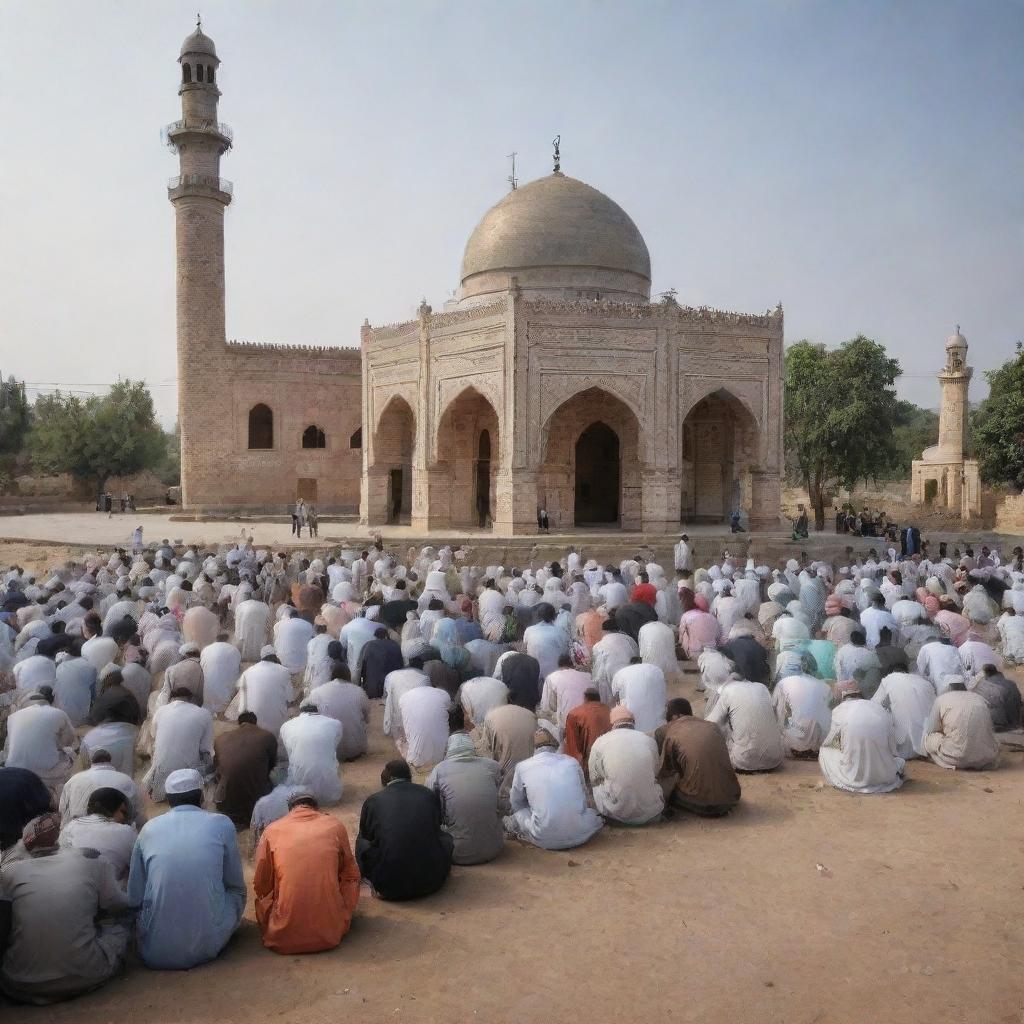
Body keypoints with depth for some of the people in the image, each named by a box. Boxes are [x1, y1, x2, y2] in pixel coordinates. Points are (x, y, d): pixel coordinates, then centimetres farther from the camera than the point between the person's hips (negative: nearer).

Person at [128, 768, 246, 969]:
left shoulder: (149, 828, 3)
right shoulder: (221, 824, -2)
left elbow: (134, 898, 7)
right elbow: (236, 886, 8)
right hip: (207, 947, -2)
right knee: (237, 894, 24)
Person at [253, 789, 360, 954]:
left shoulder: (272, 830, 3)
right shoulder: (336, 826, 4)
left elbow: (260, 885, 10)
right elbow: (350, 875, 16)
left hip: (282, 938, 1)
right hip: (330, 934, 0)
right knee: (352, 881, 25)